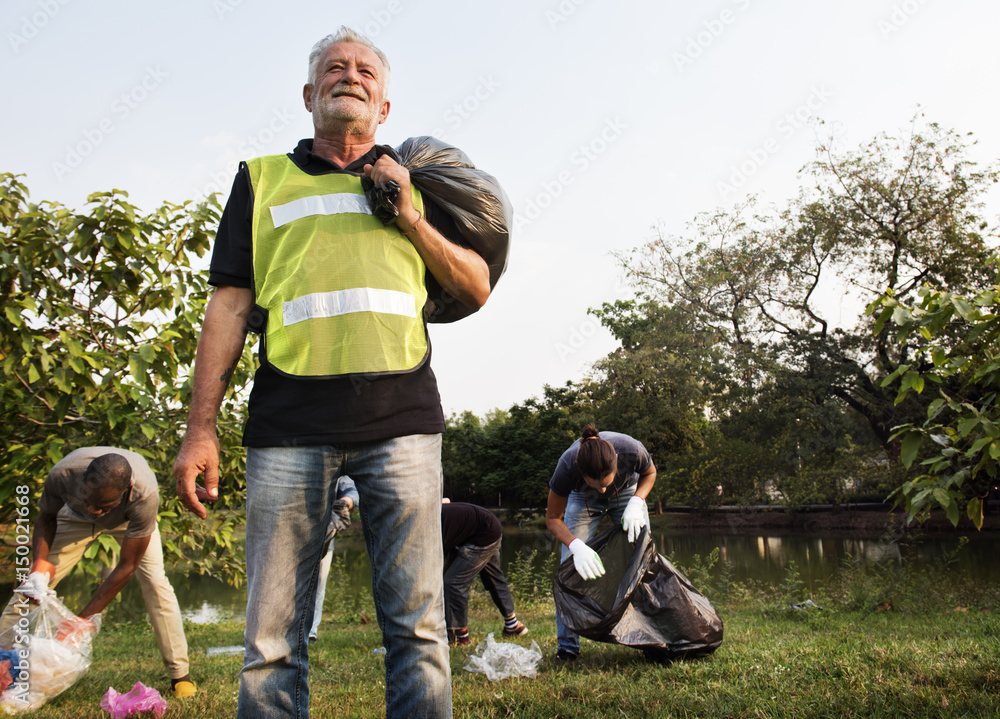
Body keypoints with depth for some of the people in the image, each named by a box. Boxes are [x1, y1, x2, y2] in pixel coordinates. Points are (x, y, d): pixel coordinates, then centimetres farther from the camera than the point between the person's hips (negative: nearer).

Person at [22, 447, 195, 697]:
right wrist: (40, 566, -32)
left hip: (128, 520, -2)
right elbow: (46, 519, -16)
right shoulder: (62, 474, -40)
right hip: (76, 516, 2)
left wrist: (84, 619, -33)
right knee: (33, 585, -10)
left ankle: (180, 675, -6)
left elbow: (126, 567, -34)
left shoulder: (145, 494, -45)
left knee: (154, 581, -17)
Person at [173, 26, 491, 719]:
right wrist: (200, 428, 3)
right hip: (289, 426, 0)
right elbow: (230, 306, 12)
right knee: (273, 634, 0)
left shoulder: (413, 181, 22)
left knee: (418, 625, -1)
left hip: (401, 418, 1)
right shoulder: (262, 179, 20)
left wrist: (411, 219, 3)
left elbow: (476, 289, 18)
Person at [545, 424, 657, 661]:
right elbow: (553, 518, -24)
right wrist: (576, 545, -41)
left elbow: (649, 474, -12)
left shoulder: (632, 450, -40)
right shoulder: (567, 467, -41)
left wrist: (636, 502, -29)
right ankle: (567, 645, 2)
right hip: (583, 500, -1)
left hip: (627, 492, 1)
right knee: (571, 567, -10)